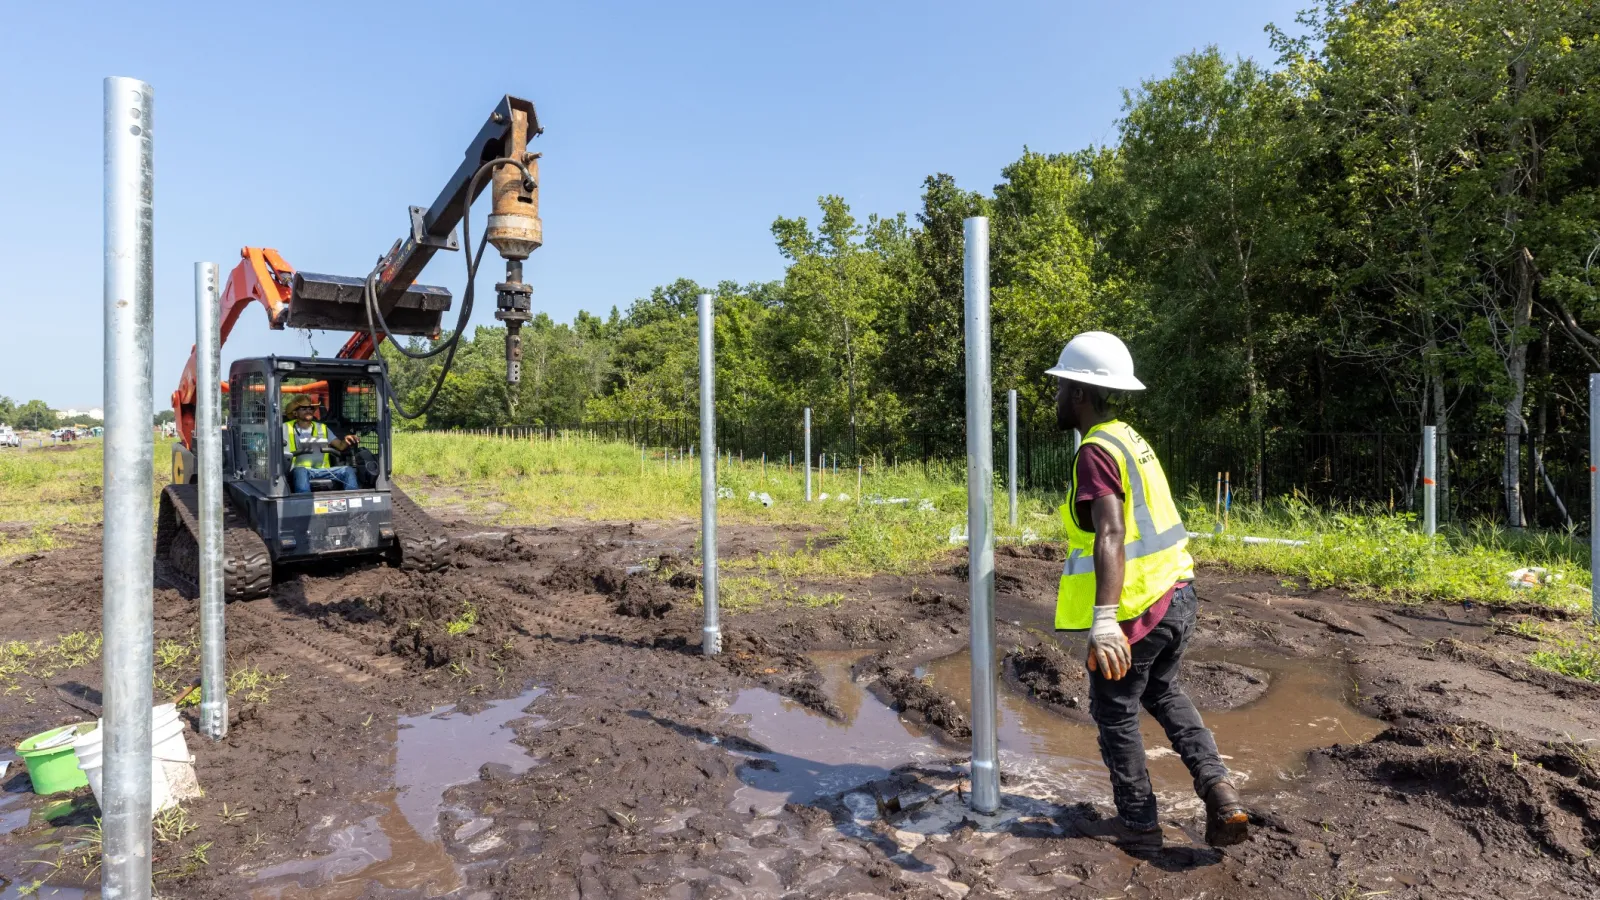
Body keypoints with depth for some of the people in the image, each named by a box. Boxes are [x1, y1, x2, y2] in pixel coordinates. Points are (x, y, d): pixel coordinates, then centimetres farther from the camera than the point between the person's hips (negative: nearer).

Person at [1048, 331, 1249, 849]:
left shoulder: (1096, 452, -19)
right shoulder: (1129, 438, 10)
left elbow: (1110, 534, -33)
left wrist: (1104, 619, -42)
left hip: (1137, 607, -9)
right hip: (1177, 595, 9)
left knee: (1114, 711, 11)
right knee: (1162, 693, 27)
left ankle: (1138, 821, 25)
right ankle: (1219, 791, 16)